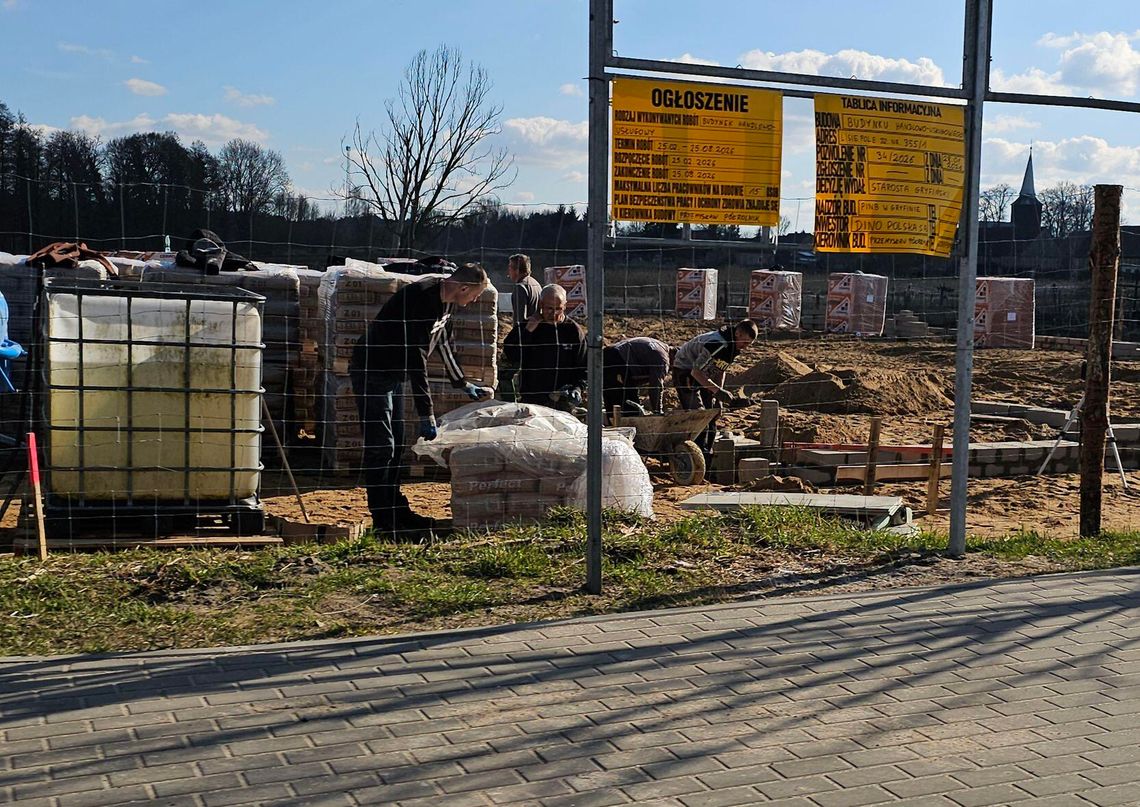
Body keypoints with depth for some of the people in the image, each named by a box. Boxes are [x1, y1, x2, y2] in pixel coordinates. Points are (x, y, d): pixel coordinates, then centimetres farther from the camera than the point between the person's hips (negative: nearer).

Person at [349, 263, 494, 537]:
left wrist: (464, 385, 25)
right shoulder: (422, 299, -28)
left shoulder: (445, 301, 2)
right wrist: (426, 414, -27)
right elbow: (416, 360, -29)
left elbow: (443, 345, 19)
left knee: (395, 446, 13)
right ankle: (383, 522, -7)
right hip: (371, 372, -10)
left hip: (393, 373, 10)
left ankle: (396, 512, 21)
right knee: (380, 447, -10)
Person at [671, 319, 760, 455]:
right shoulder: (717, 343, -33)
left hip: (703, 373, 9)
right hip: (685, 371, -9)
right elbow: (696, 372, -31)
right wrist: (718, 391, -34)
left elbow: (721, 370, 10)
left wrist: (719, 397, 4)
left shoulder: (734, 346, -3)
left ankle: (708, 453, 16)